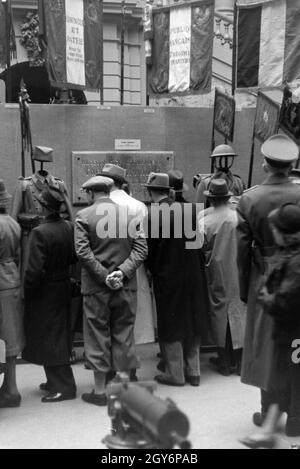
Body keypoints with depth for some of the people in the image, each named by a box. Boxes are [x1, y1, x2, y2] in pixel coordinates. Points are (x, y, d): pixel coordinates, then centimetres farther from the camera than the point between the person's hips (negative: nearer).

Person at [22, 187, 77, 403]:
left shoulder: (39, 232, -22)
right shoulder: (69, 227, -4)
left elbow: (35, 269, -22)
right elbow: (74, 257, 4)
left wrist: (27, 290, -9)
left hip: (44, 292, -7)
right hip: (63, 287, 7)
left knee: (49, 338, 4)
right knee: (59, 335, 18)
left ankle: (65, 387, 9)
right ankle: (56, 381, 31)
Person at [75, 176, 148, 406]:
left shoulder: (84, 216, -4)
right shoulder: (130, 214, 4)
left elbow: (83, 251, -14)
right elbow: (141, 249, -5)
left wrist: (103, 276, -13)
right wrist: (122, 272, -11)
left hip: (96, 287, -2)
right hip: (126, 286, 3)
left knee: (98, 336, 7)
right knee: (123, 334, 12)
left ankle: (100, 391, 15)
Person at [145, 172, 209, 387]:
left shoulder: (151, 215, -17)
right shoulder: (189, 209, -4)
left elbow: (149, 250, -10)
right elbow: (199, 241, 4)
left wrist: (153, 270, 7)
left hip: (168, 278, -4)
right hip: (193, 275, 5)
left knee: (171, 327, 10)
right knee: (192, 323, 17)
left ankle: (175, 374, 18)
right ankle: (193, 371, 26)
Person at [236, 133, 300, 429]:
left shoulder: (249, 198, -9)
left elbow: (242, 247, -6)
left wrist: (244, 288, 4)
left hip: (264, 279, 0)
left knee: (266, 345, 12)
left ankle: (269, 414, 22)